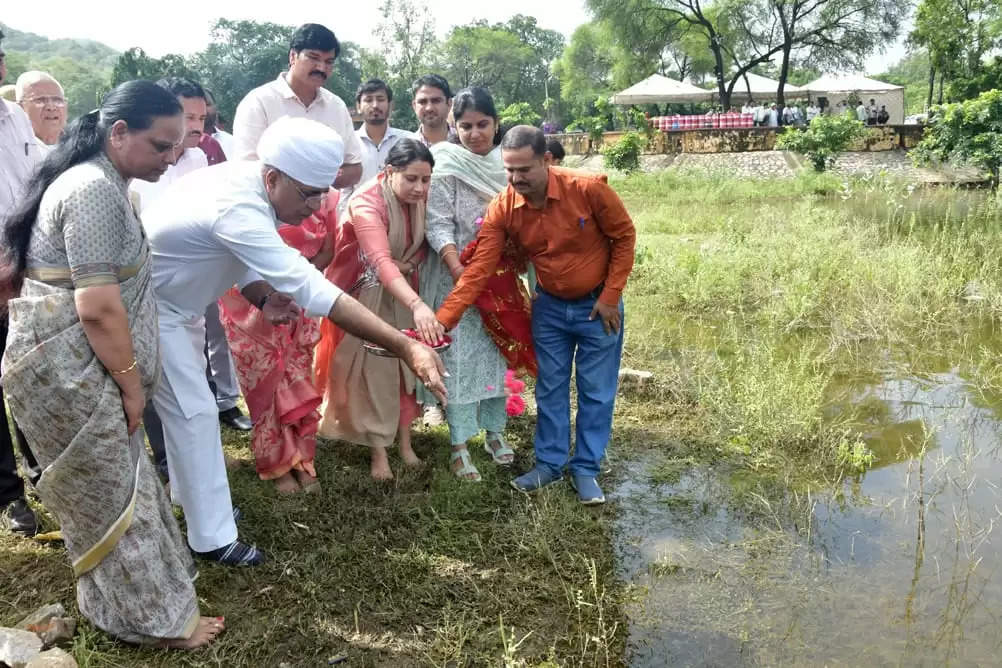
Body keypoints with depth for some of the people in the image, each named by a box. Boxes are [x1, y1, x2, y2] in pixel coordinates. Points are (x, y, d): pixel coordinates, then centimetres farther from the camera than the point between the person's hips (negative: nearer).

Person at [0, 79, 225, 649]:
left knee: (114, 482, 19)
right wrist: (131, 383, -14)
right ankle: (153, 617, 17)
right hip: (68, 368, -10)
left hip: (80, 363, 10)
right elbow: (99, 307, -25)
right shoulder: (95, 191, -22)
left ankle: (130, 592, 36)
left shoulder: (101, 179, 12)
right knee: (110, 494, 3)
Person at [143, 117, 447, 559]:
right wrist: (405, 347, -51)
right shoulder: (238, 208, -40)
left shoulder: (246, 182, -10)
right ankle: (212, 537, 8)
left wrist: (261, 297, -20)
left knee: (188, 401, 20)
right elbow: (310, 290, -48)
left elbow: (237, 257, 3)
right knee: (194, 410, -6)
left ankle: (190, 494, 40)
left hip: (176, 302, 9)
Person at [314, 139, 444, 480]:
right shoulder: (367, 204, -31)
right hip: (367, 294, -5)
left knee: (408, 361, 8)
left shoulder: (421, 198, -12)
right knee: (373, 367, -3)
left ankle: (405, 441, 20)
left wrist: (411, 263, -19)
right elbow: (381, 261, -47)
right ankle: (378, 451, 7)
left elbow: (424, 241, 4)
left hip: (403, 290, 6)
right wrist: (418, 305, -61)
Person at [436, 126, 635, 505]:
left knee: (596, 391, 6)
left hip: (598, 303, -2)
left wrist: (610, 297, -12)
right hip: (549, 306, 3)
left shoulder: (589, 189, -25)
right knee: (549, 388, 11)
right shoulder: (502, 209, -17)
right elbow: (478, 270, -19)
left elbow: (624, 236, -11)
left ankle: (586, 469, 20)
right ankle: (550, 462, 27)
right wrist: (442, 319, -27)